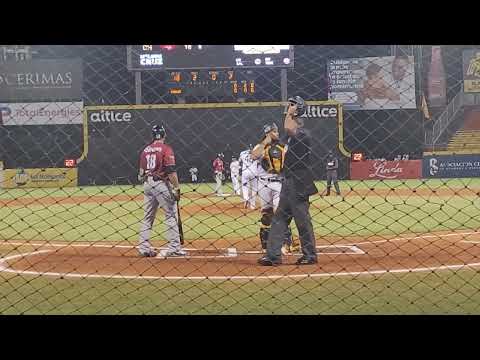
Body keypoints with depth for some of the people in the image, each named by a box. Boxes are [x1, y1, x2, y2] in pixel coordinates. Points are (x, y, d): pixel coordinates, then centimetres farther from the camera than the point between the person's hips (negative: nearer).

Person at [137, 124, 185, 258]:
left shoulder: (145, 150, 13)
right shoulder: (166, 148, -6)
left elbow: (141, 172, 14)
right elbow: (171, 170, -15)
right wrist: (177, 188, -15)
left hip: (147, 184, 7)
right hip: (161, 183, -6)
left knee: (148, 217, 12)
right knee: (171, 215, -2)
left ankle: (144, 247, 12)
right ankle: (174, 247, -6)